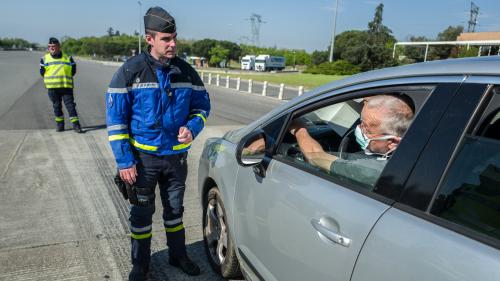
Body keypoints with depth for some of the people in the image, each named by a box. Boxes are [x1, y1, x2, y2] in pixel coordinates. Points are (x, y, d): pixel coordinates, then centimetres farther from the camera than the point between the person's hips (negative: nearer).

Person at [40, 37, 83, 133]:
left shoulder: (67, 58, 5)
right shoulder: (44, 58, 8)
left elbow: (73, 70, 8)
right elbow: (42, 72, 11)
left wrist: (65, 78, 3)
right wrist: (51, 79, 4)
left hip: (66, 86, -2)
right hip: (52, 87, 2)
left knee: (70, 104, -5)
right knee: (56, 106, 9)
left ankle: (76, 125, -2)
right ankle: (59, 124, 20)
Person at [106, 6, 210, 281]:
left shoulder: (186, 72, -3)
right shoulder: (130, 71, -12)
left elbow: (202, 104, 7)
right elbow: (115, 118, -10)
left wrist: (192, 128, -15)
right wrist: (124, 161, -14)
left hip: (176, 156, 3)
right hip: (143, 157, -2)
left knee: (174, 209, 18)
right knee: (141, 212, 11)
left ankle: (178, 255, 38)